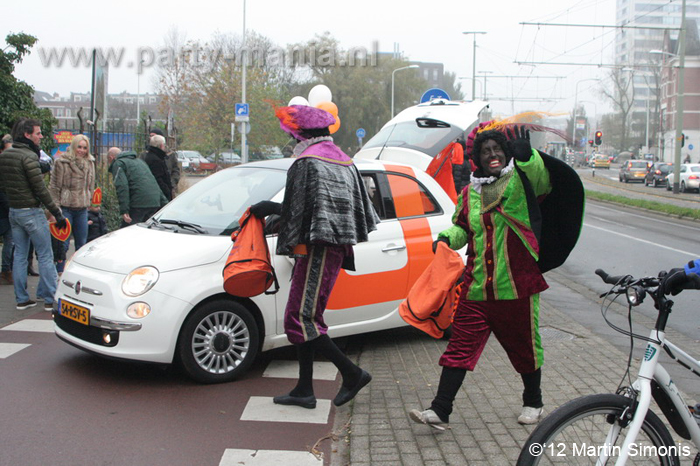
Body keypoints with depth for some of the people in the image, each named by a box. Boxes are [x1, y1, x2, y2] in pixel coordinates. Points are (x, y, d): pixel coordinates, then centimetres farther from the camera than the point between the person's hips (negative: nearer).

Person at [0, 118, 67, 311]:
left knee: (19, 255, 12)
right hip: (31, 212, -8)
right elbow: (40, 189, -18)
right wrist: (56, 212, -14)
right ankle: (50, 298, 3)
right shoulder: (28, 156, -16)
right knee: (45, 256, 0)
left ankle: (21, 299, 16)